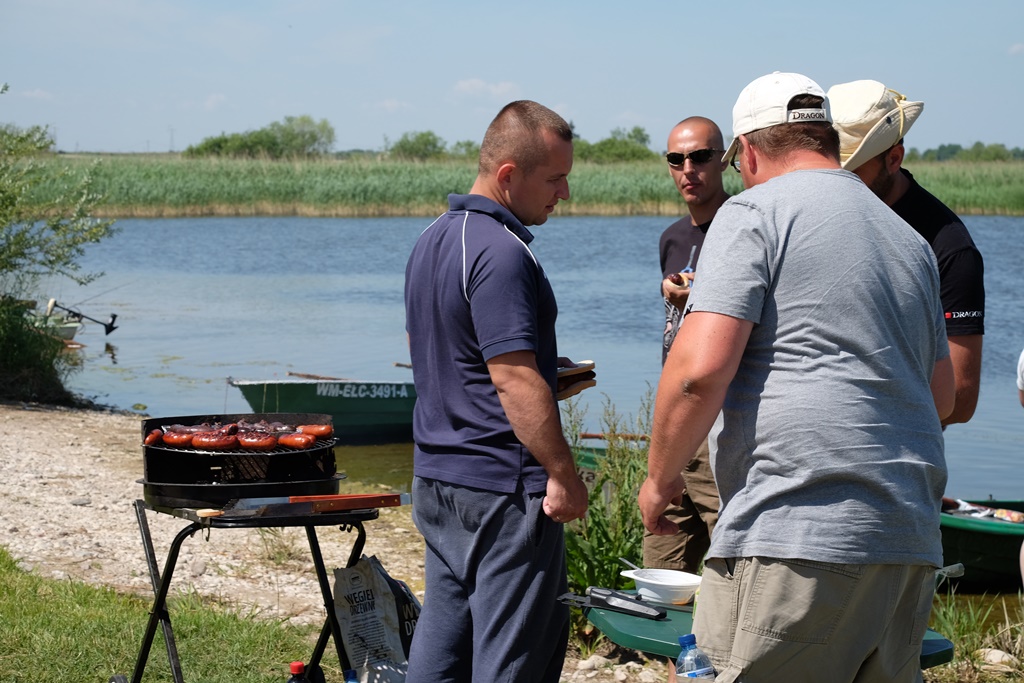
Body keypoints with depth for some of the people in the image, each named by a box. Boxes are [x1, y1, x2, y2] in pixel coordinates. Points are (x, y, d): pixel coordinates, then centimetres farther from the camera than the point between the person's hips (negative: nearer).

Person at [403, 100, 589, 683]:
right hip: (503, 487, -10)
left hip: (437, 477, 10)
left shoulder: (433, 239, 12)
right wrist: (563, 472, -20)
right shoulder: (501, 252, -19)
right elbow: (514, 378, -24)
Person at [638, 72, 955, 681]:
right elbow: (943, 395, 29)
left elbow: (701, 367, -13)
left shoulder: (756, 212, -2)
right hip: (912, 541, 8)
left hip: (796, 536, -8)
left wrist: (659, 477, 1)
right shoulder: (911, 241, 22)